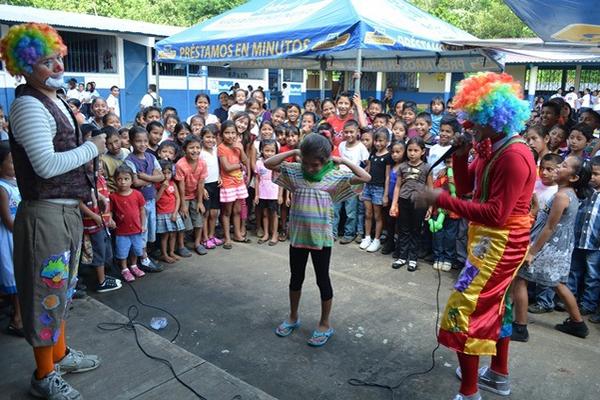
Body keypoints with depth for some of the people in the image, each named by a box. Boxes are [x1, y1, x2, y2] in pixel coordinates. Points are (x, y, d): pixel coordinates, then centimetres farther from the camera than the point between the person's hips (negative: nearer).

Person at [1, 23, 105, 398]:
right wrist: (91, 148, -14)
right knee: (46, 293, 4)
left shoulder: (56, 102, 12)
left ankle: (61, 354, 40)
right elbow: (46, 165, -26)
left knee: (62, 287, 21)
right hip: (45, 214, -9)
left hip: (68, 210, 9)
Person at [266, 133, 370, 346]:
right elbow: (268, 163, -4)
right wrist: (292, 153, -9)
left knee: (322, 280, 8)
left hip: (321, 236, -3)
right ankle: (293, 317, 37)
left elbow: (366, 178, -14)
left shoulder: (334, 175, -9)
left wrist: (343, 161, -13)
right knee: (296, 277, 17)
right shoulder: (294, 171, -2)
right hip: (297, 234, 3)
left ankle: (325, 325, 24)